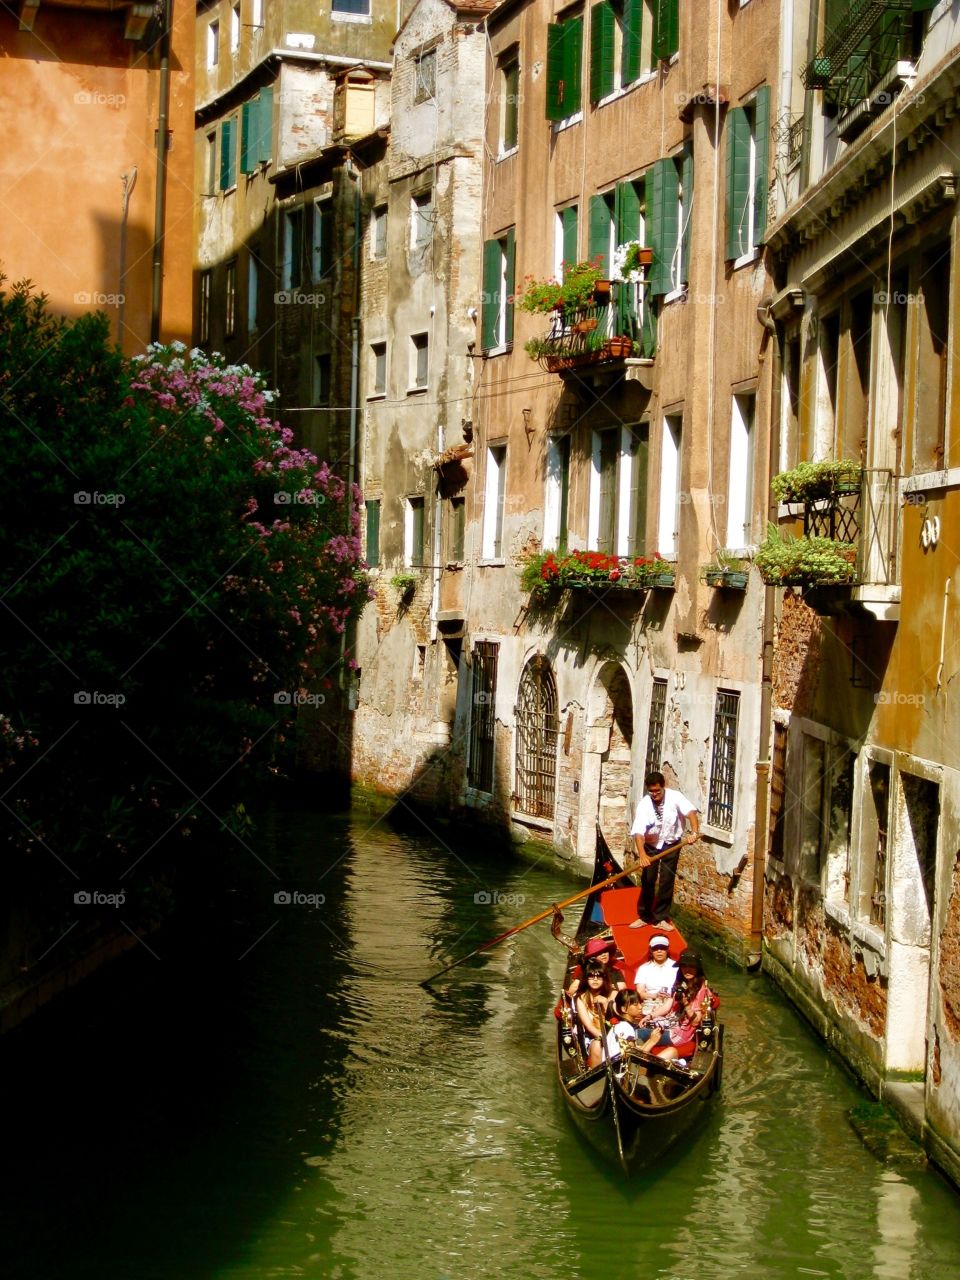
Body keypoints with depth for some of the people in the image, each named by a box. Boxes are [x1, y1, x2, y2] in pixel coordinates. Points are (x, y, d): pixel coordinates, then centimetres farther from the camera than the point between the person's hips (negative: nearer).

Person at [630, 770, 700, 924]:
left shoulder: (675, 797, -19)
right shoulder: (644, 805, -19)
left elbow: (691, 812, -32)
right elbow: (638, 832, -27)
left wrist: (694, 832, -51)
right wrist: (642, 855, -42)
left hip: (671, 844, -1)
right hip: (651, 845, 1)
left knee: (666, 882, -2)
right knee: (648, 880, 2)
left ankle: (661, 918, 10)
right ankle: (645, 916, 18)